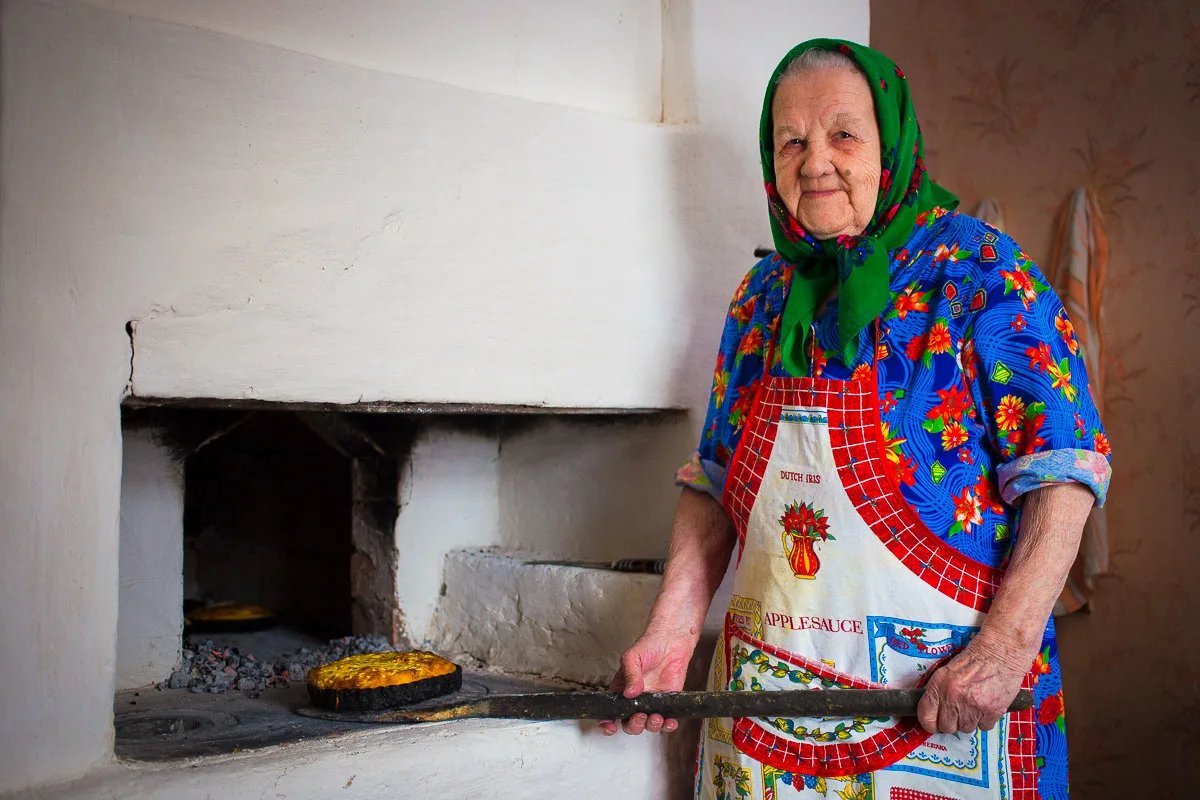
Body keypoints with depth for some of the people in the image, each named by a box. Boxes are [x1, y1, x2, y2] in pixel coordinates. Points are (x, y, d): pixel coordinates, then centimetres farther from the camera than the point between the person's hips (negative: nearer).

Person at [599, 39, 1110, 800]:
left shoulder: (979, 270, -7)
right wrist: (672, 630, -2)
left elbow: (1061, 472, -11)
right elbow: (714, 483, 8)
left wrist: (1007, 646, -21)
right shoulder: (764, 293, 7)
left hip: (948, 696, -4)